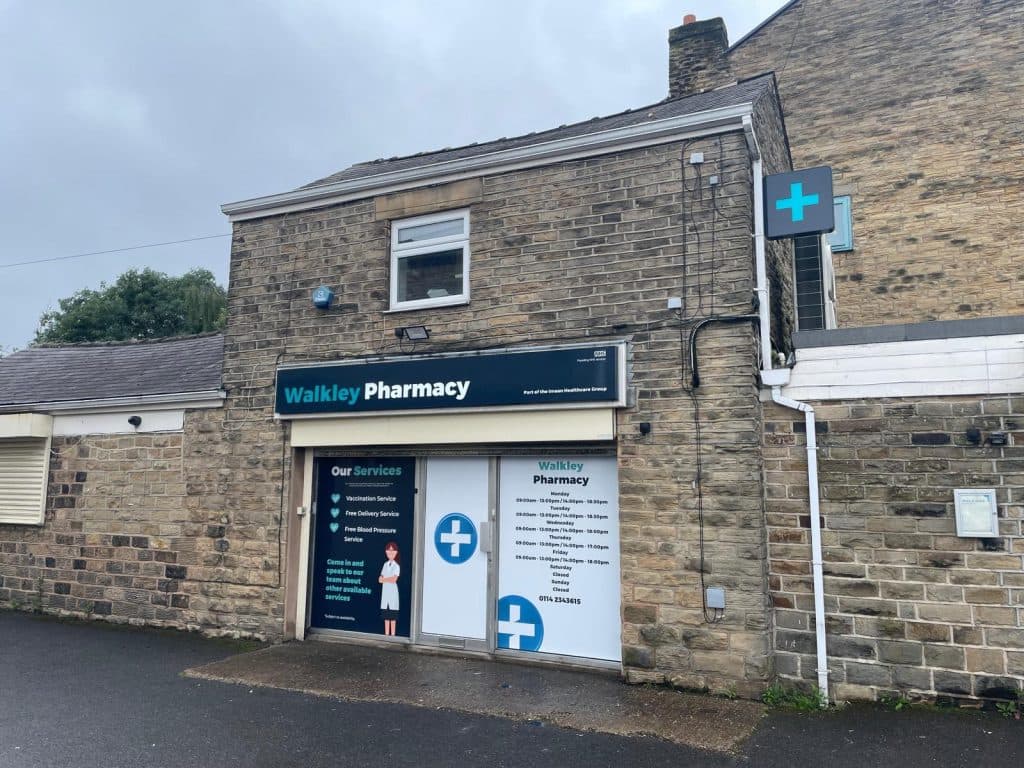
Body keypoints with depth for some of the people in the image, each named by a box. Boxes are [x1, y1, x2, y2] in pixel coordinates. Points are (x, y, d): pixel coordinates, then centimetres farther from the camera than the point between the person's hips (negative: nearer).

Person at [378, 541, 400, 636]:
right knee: (386, 614, 8)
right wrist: (388, 579, -13)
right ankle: (386, 633, 15)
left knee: (393, 615, -3)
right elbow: (380, 579, 4)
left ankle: (392, 634, 3)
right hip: (385, 590, 5)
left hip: (393, 590, -5)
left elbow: (393, 579, -16)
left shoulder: (396, 566, -5)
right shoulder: (385, 564, 10)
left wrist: (384, 579, -6)